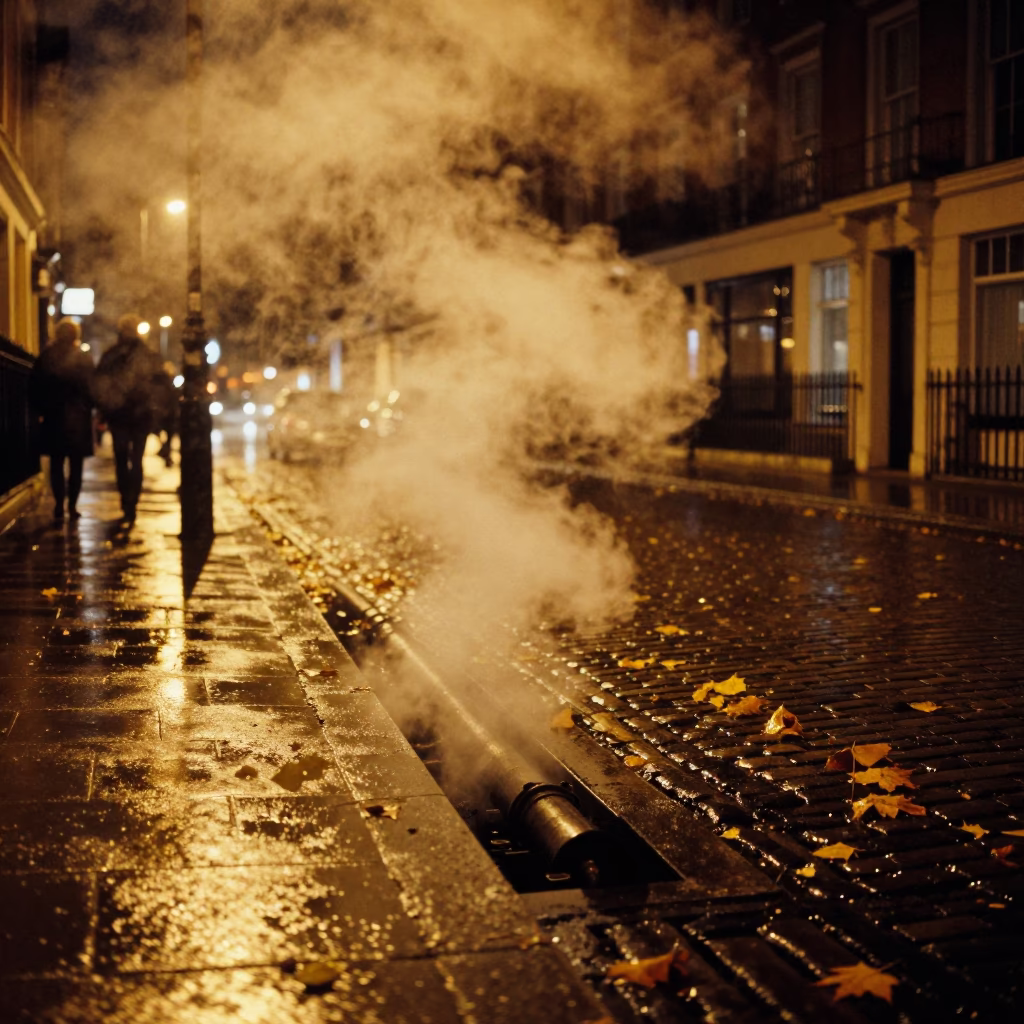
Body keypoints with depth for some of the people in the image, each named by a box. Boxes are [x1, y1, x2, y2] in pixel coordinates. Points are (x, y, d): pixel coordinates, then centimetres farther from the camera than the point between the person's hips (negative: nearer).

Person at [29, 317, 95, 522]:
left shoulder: (45, 357, 0)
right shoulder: (83, 359, -8)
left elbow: (34, 387, 2)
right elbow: (90, 389, -8)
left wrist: (40, 409, 12)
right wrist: (88, 408, 7)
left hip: (52, 417, 2)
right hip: (78, 418, -2)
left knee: (56, 463, 9)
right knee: (75, 464, 7)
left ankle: (59, 505, 1)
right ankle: (72, 505, 5)